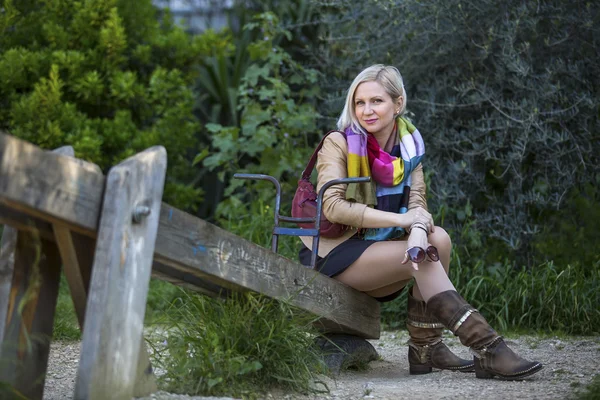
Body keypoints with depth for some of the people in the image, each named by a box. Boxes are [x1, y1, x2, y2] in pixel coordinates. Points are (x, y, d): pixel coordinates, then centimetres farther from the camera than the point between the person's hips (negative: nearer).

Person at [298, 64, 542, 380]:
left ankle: (425, 347, -15)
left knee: (438, 239, -19)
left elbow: (417, 203, -5)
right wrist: (400, 220, -24)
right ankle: (487, 349, -30)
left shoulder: (408, 146, 6)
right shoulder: (339, 144, -10)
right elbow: (332, 206, -22)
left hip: (376, 248, 6)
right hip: (334, 253, -6)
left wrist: (419, 231, -30)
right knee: (424, 258, -25)